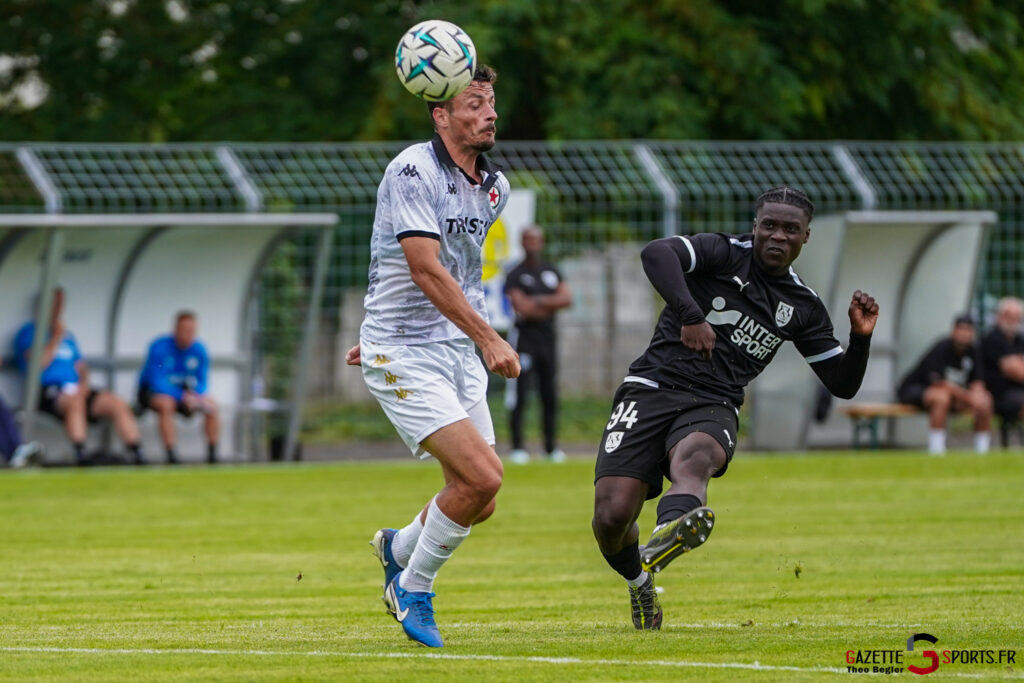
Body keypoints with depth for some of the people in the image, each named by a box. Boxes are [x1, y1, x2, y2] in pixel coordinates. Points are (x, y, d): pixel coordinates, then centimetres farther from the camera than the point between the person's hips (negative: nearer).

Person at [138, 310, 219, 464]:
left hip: (183, 392, 5)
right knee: (166, 404, -38)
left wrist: (194, 394, -27)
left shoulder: (199, 350, -7)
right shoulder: (160, 347, -21)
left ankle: (212, 455, -12)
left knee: (211, 405, -18)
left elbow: (202, 382, -3)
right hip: (152, 391, -5)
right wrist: (182, 397, -36)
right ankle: (171, 456, -36)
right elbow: (157, 382, -26)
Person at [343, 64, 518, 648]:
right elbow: (426, 271, -22)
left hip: (459, 355, 8)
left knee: (479, 503, 4)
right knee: (483, 475, -19)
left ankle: (400, 547, 35)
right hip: (405, 358, -8)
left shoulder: (495, 187, 11)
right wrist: (489, 338, -27)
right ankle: (415, 588, 2)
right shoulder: (413, 171, -15)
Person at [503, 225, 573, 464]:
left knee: (550, 395, 7)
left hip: (547, 339, 5)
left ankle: (551, 445, 14)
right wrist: (551, 306, -5)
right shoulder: (515, 275, -4)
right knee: (519, 395, -7)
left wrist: (539, 301, -10)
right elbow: (522, 308, -15)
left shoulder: (551, 272, 13)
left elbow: (567, 298, 1)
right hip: (525, 339, -5)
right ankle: (517, 446, -3)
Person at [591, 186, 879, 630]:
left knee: (692, 458, -36)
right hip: (652, 389, -2)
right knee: (612, 516, -16)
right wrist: (690, 314, -29)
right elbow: (655, 253, -17)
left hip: (713, 408, 2)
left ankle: (670, 532, -71)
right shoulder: (724, 253, 3)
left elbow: (842, 384, 20)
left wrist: (860, 338, 0)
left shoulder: (802, 307, 16)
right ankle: (639, 584, 19)